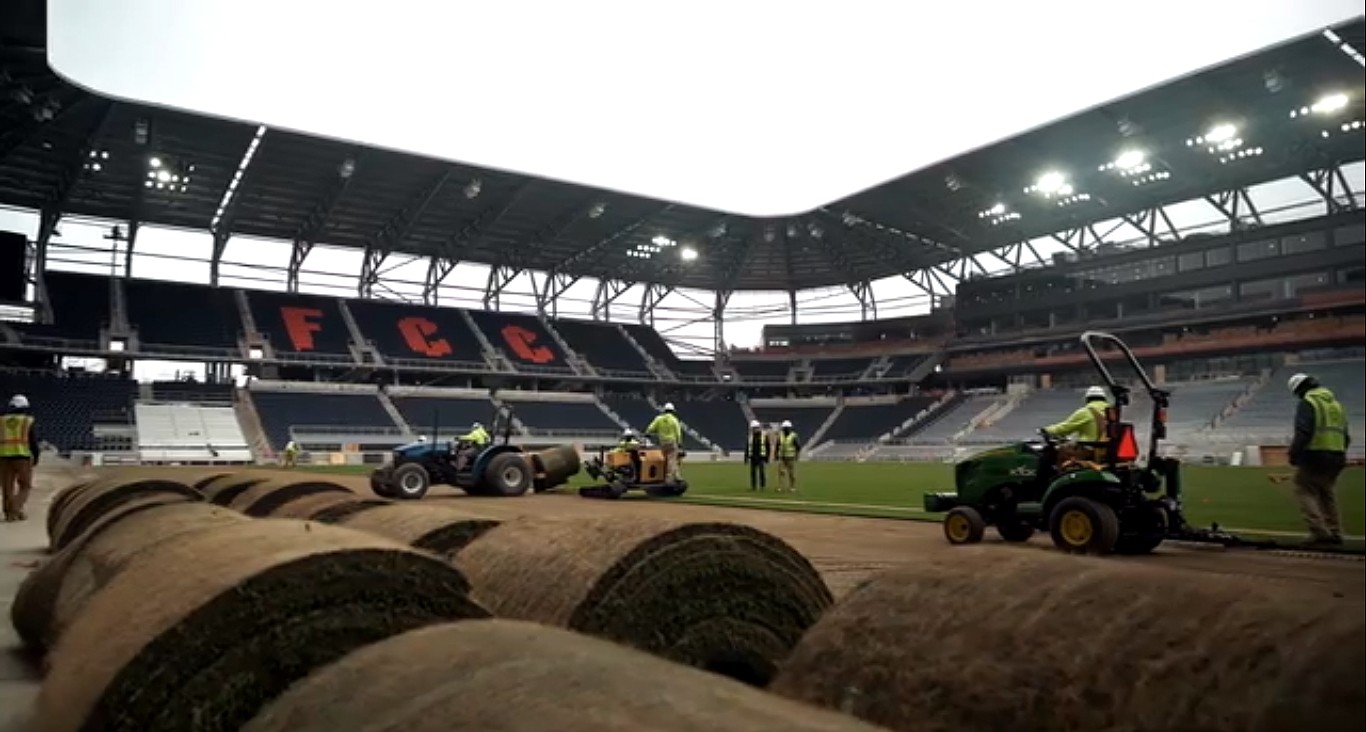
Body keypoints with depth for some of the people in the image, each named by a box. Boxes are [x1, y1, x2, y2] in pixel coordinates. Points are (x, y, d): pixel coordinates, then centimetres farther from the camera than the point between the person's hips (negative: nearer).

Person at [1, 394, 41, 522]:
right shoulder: (28, 421, 3)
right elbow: (34, 442, -1)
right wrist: (35, 458, 8)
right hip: (23, 456, -3)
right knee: (25, 485, 7)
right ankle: (16, 509, -10)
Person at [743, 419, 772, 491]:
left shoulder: (765, 436, -3)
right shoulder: (750, 437, 5)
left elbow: (768, 447, -1)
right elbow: (747, 448, 8)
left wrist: (768, 457, -6)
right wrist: (746, 457, 4)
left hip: (761, 457, -3)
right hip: (753, 458, 3)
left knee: (762, 472, -10)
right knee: (753, 473, 4)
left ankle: (762, 486, 0)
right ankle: (753, 487, 11)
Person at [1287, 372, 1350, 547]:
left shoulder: (1307, 403, -8)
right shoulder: (1336, 403, 19)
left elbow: (1303, 433, -19)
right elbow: (1346, 436, 20)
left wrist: (1293, 454, -11)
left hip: (1314, 456, -8)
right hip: (1337, 457, 8)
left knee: (1305, 492, -3)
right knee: (1328, 494, 16)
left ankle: (1320, 532, -12)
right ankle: (1335, 534, 17)